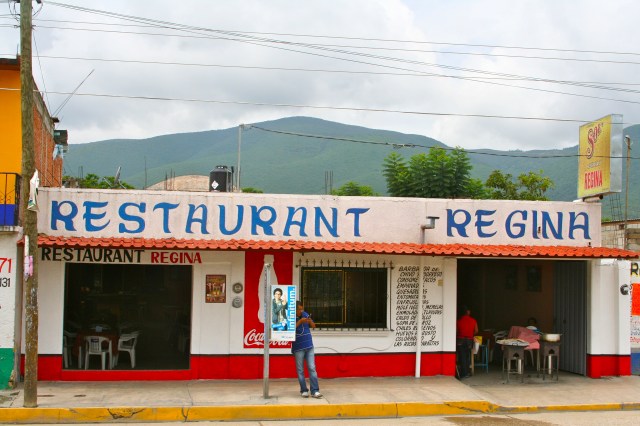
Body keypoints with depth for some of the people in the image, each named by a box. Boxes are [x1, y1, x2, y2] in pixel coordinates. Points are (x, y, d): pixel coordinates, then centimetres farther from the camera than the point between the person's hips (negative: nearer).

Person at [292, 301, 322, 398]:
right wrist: (300, 321, -26)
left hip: (309, 346, 3)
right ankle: (304, 390, 12)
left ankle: (315, 391, -1)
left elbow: (313, 326, 12)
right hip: (298, 348, -3)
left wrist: (310, 321, -10)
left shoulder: (305, 314, 6)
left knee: (312, 368, -1)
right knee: (300, 370, 4)